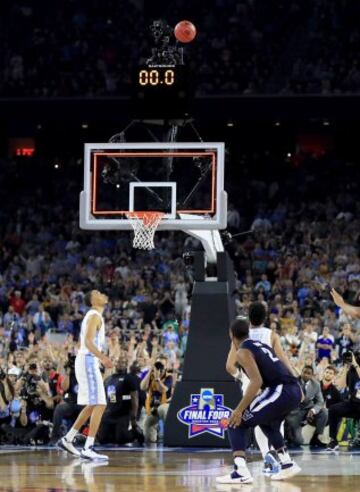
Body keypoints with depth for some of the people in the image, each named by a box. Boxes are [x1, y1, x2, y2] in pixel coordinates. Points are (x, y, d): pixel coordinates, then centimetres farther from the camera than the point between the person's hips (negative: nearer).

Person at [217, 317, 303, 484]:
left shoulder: (243, 351, -2)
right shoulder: (261, 345, 25)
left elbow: (257, 381, -14)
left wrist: (240, 410, -12)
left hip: (280, 391, -8)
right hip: (295, 390, 8)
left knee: (237, 423, 0)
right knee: (269, 424, 36)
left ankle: (241, 472, -13)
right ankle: (287, 464, 38)